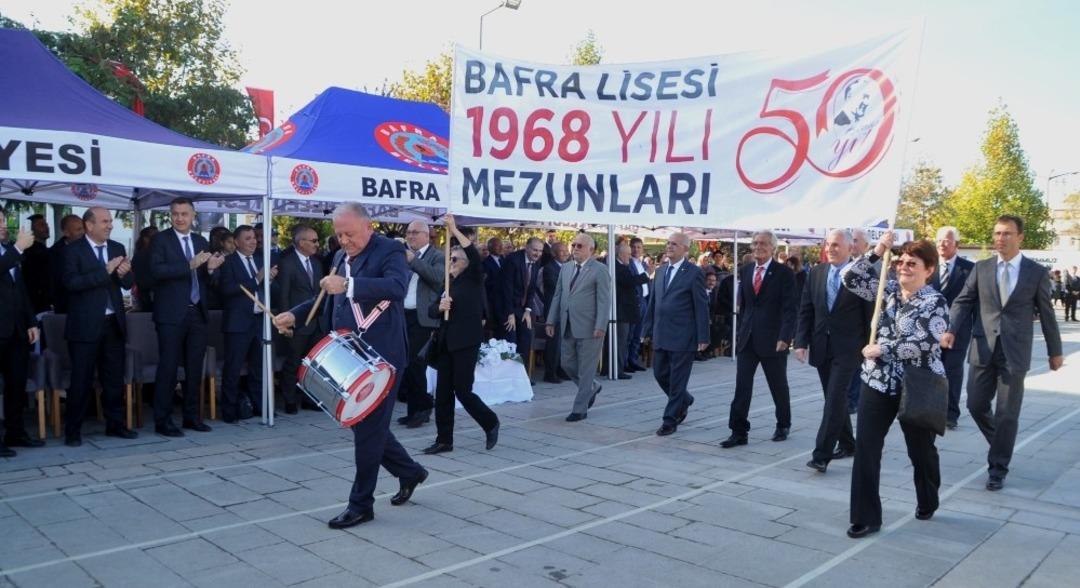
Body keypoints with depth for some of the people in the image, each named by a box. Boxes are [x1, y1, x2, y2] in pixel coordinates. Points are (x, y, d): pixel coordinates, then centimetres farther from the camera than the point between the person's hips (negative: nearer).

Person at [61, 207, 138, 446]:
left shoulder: (118, 248, 11)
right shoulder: (73, 250, -4)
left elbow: (129, 283, 8)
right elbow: (71, 282, -17)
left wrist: (124, 273, -14)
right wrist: (105, 271, -22)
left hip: (114, 322, 5)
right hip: (85, 325, -5)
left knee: (114, 378, 10)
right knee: (81, 380, 1)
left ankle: (115, 424, 21)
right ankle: (73, 430, 11)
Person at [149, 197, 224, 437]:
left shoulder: (201, 242, 14)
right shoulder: (161, 239, -1)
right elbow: (156, 271, -16)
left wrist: (211, 268, -8)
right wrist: (189, 265, -24)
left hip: (197, 313, 5)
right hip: (172, 314, -5)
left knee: (195, 368, 10)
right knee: (168, 368, -2)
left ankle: (191, 416, 20)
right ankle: (162, 420, 6)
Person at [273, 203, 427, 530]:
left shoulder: (389, 251, -11)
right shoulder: (341, 256, 13)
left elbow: (397, 287, -31)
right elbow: (329, 298, 25)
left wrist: (348, 285, -41)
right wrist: (294, 314, 10)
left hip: (380, 356, -8)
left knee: (368, 428, -2)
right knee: (366, 425, 15)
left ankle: (361, 504, 11)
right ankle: (410, 472, 35)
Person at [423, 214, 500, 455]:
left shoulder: (474, 279, -2)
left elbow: (475, 256, -20)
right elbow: (430, 310, 8)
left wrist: (454, 230, -22)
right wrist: (440, 307, -16)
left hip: (466, 342, -6)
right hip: (446, 342, 6)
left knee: (462, 390, -6)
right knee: (442, 392, 5)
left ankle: (491, 423, 17)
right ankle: (444, 440, 13)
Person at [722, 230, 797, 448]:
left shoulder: (784, 273, -6)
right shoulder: (745, 271, 9)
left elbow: (789, 308, -11)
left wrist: (784, 337, -19)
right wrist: (740, 332, 11)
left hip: (773, 339, -4)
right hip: (747, 339, 4)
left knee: (779, 387, 12)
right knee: (742, 386, -1)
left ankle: (783, 425, 31)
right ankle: (739, 432, 2)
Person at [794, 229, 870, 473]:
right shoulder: (816, 273, 7)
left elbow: (871, 313, -5)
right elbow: (806, 310, 7)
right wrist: (801, 342, -1)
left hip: (847, 347, -5)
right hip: (821, 346, 5)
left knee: (835, 398, -11)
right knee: (834, 398, 14)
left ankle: (821, 454, -10)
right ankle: (847, 445, 29)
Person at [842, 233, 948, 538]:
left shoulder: (934, 302, -11)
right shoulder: (888, 290, 5)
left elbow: (922, 343, -24)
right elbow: (851, 279, -1)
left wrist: (880, 349, -18)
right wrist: (876, 253, -9)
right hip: (878, 382, 4)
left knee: (921, 450, 15)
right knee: (865, 449, -2)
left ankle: (927, 504, 42)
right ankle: (865, 517, 5)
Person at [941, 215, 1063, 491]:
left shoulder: (1036, 272, 0)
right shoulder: (981, 268, 5)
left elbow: (1046, 313, 6)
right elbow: (963, 301, 2)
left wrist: (1055, 351, 11)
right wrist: (951, 330, -15)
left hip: (1015, 351, -2)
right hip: (984, 348, 2)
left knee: (1007, 413, 2)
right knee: (976, 405, 6)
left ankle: (998, 469, 15)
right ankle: (1001, 444, 35)